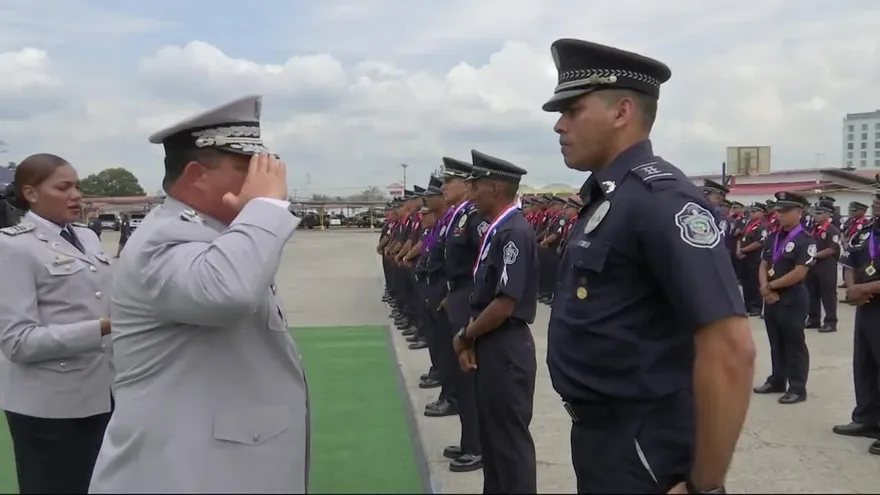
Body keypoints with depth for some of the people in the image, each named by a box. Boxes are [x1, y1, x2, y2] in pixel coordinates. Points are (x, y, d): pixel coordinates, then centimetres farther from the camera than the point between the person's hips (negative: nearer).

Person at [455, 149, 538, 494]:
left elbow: (505, 304, -23)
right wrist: (471, 341, 4)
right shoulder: (496, 231, 10)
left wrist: (465, 336, -9)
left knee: (510, 439, 2)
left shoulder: (515, 232, -19)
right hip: (490, 347, 10)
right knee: (491, 435, 20)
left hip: (506, 349, -10)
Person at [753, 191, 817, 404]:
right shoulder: (772, 238, 11)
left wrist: (771, 285, -11)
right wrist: (765, 288, -7)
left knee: (795, 345, 1)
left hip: (793, 300, -7)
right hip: (771, 299, 7)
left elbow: (799, 273, -18)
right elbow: (763, 265, 10)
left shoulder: (806, 240, -12)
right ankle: (777, 381, 26)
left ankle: (797, 388, 8)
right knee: (776, 343, 16)